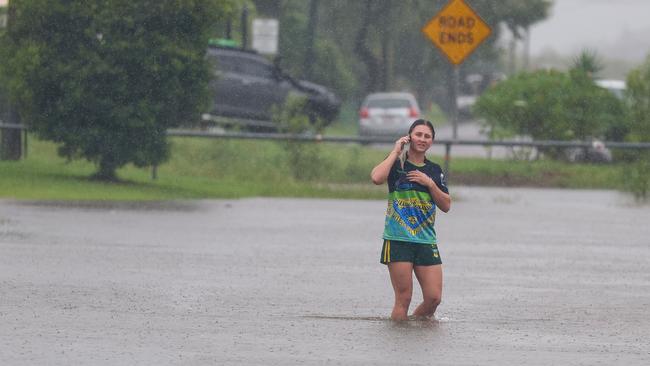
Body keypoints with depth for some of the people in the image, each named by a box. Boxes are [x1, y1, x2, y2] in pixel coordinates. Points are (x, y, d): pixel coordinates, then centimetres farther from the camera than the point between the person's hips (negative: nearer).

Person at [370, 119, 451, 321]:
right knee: (403, 299, -7)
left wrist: (429, 183, -5)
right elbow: (376, 177, -21)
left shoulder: (435, 170, 14)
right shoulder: (396, 164, 1)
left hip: (426, 242, 4)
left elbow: (446, 206, 10)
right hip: (398, 241, -4)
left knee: (434, 298, -2)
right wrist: (396, 152, -11)